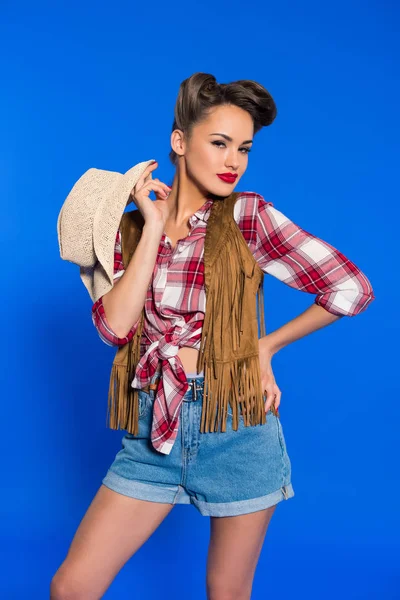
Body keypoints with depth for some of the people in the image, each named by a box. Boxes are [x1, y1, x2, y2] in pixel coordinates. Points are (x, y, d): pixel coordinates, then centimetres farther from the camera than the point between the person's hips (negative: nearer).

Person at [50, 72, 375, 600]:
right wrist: (155, 226, -12)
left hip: (236, 424, -2)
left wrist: (267, 345, -1)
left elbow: (352, 289, -8)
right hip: (156, 423, 3)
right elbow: (114, 328, -11)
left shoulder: (250, 216, -6)